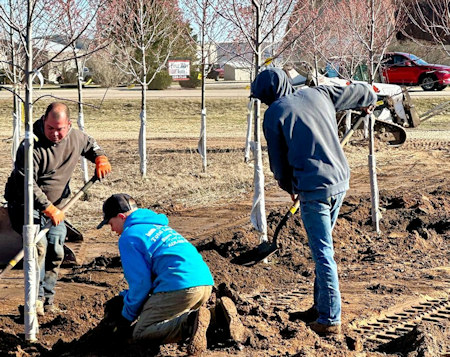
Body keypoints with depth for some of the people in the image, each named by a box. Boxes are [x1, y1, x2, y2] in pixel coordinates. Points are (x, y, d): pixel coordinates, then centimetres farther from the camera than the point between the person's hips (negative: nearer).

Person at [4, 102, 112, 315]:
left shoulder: (75, 137, -5)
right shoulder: (31, 147, -26)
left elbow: (90, 145, 20)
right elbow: (27, 184, -26)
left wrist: (100, 158, -2)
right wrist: (49, 209, -29)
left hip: (55, 206, 7)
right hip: (26, 204, -6)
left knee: (56, 252, 5)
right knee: (38, 244, -24)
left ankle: (47, 300, 16)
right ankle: (36, 298, -20)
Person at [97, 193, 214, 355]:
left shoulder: (128, 237, 2)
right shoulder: (159, 226, 30)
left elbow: (141, 283, -3)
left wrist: (127, 316, 11)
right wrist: (124, 298, 36)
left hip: (179, 288, -9)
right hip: (206, 282, 9)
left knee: (140, 333, 0)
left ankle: (190, 324, -24)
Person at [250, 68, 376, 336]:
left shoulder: (274, 114, -4)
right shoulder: (319, 94, 11)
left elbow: (278, 160, 3)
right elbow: (359, 92, 24)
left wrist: (289, 187, 21)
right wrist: (369, 100, 48)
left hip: (313, 188, -6)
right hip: (340, 181, 7)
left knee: (323, 253, -4)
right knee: (323, 248, 18)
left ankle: (330, 319, -2)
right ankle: (322, 306, 24)